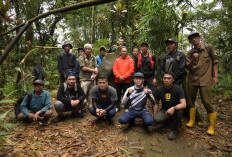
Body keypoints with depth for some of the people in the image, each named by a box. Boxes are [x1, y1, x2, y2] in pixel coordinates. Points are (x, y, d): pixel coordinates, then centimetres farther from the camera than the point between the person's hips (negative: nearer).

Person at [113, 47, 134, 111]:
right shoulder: (117, 60, 11)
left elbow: (131, 70, -6)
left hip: (126, 81, -2)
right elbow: (114, 69, 1)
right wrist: (118, 76, -13)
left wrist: (124, 77, -14)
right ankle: (117, 107, 22)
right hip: (118, 80, 2)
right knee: (117, 94, 9)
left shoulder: (130, 60, 4)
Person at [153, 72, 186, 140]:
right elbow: (156, 103, 4)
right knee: (156, 120, -27)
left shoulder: (178, 89, -18)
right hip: (164, 110, 3)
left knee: (178, 111, -38)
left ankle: (174, 129, -8)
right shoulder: (160, 90, -8)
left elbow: (184, 104, -28)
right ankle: (170, 119, 11)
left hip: (175, 110, -2)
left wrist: (174, 108, -48)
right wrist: (154, 116, -3)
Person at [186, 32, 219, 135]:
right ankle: (192, 120, 29)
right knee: (190, 100, 11)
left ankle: (211, 126, 13)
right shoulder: (190, 53, 7)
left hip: (205, 80, -3)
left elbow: (215, 62, 3)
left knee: (207, 102, -5)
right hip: (192, 80, 4)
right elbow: (188, 67, 1)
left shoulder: (209, 48, 1)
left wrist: (215, 76, -3)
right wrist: (193, 59, -16)